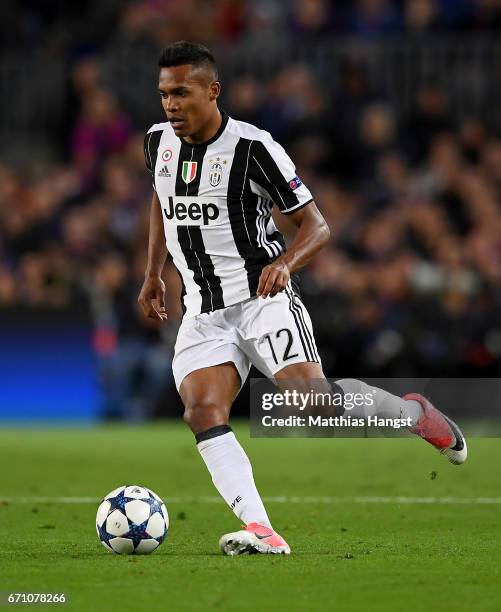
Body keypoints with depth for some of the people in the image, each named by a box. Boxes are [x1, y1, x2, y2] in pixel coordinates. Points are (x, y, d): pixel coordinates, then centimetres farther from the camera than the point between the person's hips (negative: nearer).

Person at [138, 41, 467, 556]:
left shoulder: (252, 147, -12)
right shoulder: (159, 142, 6)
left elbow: (316, 227, -8)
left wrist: (284, 263, -28)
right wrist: (153, 276, 21)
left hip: (263, 299, -5)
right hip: (203, 315, 5)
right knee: (202, 412, -19)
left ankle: (413, 414, 7)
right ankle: (259, 531, -28)